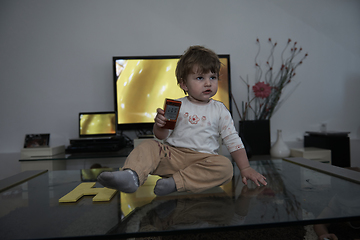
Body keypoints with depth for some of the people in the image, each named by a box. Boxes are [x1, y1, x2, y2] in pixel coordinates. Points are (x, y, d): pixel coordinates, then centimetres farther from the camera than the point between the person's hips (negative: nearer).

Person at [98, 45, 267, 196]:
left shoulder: (220, 110, 7)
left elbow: (233, 141, 9)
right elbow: (162, 136, 5)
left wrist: (245, 169, 2)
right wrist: (159, 125, -19)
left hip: (203, 159, 0)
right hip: (172, 154, 1)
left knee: (225, 166, -29)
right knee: (148, 146, -19)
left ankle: (176, 182, -34)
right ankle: (131, 176, -42)